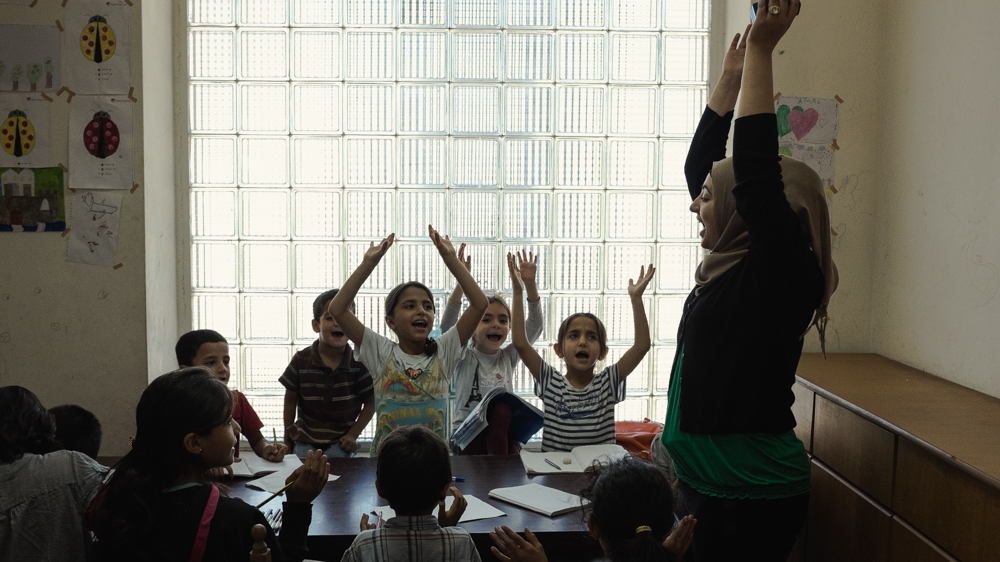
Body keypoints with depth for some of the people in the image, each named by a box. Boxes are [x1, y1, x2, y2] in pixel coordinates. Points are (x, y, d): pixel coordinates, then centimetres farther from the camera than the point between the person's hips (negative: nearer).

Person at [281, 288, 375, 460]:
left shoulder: (359, 362, -10)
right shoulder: (301, 360, -8)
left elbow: (370, 403, -2)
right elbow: (290, 400, 2)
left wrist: (353, 434, -8)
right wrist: (287, 439, 6)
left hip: (340, 440, -1)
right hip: (305, 439, 1)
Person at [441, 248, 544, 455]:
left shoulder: (509, 357, 10)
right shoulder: (463, 357, 4)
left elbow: (535, 326, -2)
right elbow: (447, 325, -14)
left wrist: (530, 283, -15)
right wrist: (461, 281, -24)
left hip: (502, 436, 3)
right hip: (467, 432, -2)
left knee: (502, 408, -31)